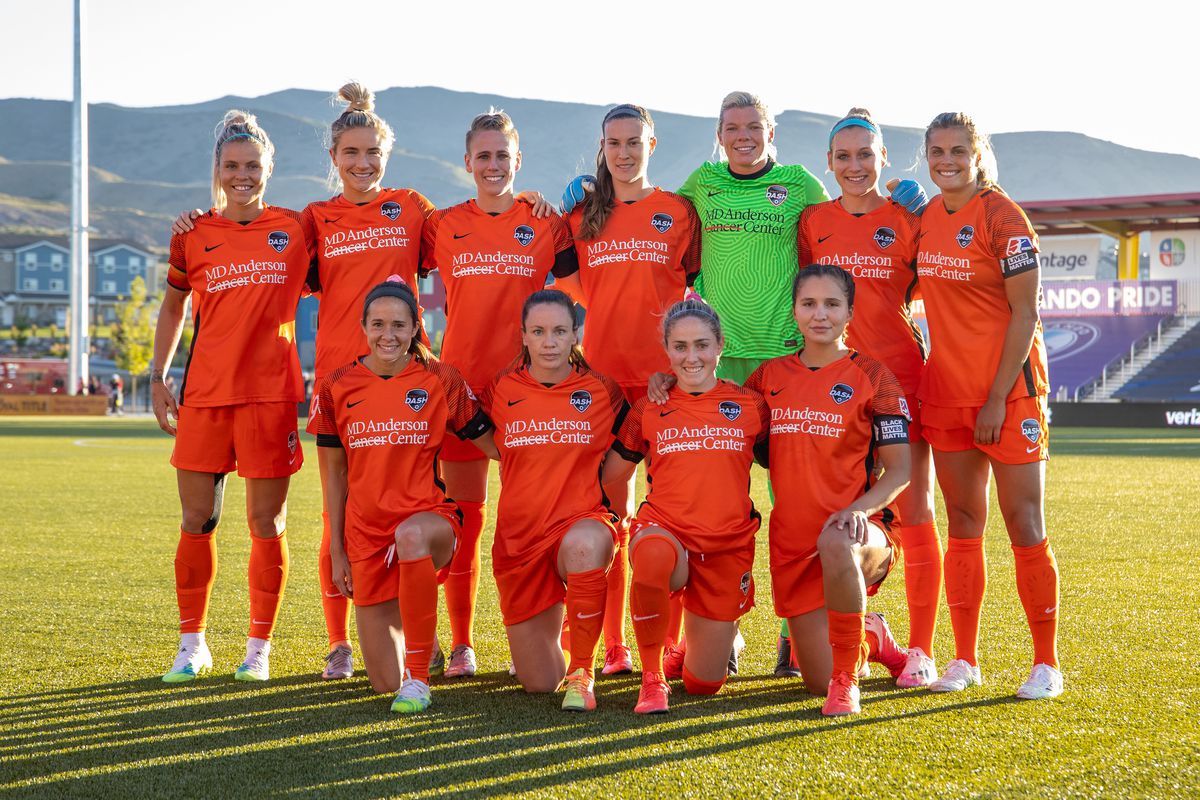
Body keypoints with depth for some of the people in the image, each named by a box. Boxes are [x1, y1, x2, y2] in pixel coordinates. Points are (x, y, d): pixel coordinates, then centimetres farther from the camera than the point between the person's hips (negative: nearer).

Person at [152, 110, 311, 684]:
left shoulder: (295, 229, 5)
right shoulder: (192, 235, 7)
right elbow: (173, 308, 16)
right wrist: (157, 379, 10)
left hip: (271, 393, -1)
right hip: (204, 394, 1)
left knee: (267, 522, 1)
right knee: (197, 520, 3)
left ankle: (259, 648, 12)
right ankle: (192, 644, 17)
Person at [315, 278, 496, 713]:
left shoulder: (439, 379, -3)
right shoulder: (337, 386, 1)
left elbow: (495, 445, 3)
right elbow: (334, 475, 8)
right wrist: (337, 550, 7)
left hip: (429, 516, -2)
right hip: (366, 532, 2)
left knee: (411, 536, -43)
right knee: (385, 683, -1)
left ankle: (419, 677, -29)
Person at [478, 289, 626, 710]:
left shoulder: (601, 390, -1)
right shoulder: (500, 391, 2)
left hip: (582, 521, -2)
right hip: (520, 538, 2)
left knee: (584, 544, -42)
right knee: (539, 683, 3)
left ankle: (582, 673, -23)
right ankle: (548, 635, 42)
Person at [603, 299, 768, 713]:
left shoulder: (750, 405, 3)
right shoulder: (649, 409, 4)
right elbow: (609, 472, 11)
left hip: (729, 544, 1)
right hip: (664, 528, -1)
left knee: (703, 683, 3)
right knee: (652, 554, -41)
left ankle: (722, 632, 42)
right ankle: (651, 676, -20)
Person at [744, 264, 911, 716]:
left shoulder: (871, 377, -1)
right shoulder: (771, 375, 10)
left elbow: (900, 470, -4)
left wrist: (860, 508, -22)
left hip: (862, 530, -4)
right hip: (792, 542, 4)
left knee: (835, 542, -43)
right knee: (818, 682, 0)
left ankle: (847, 679, -26)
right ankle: (872, 638, 37)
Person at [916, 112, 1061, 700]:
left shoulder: (1003, 219, -10)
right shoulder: (926, 217, 9)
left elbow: (1024, 315, -12)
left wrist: (998, 397, -15)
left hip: (1007, 388, -6)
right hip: (946, 388, 6)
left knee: (1024, 525, -3)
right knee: (963, 525, 10)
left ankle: (1046, 663, 5)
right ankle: (964, 659, 17)